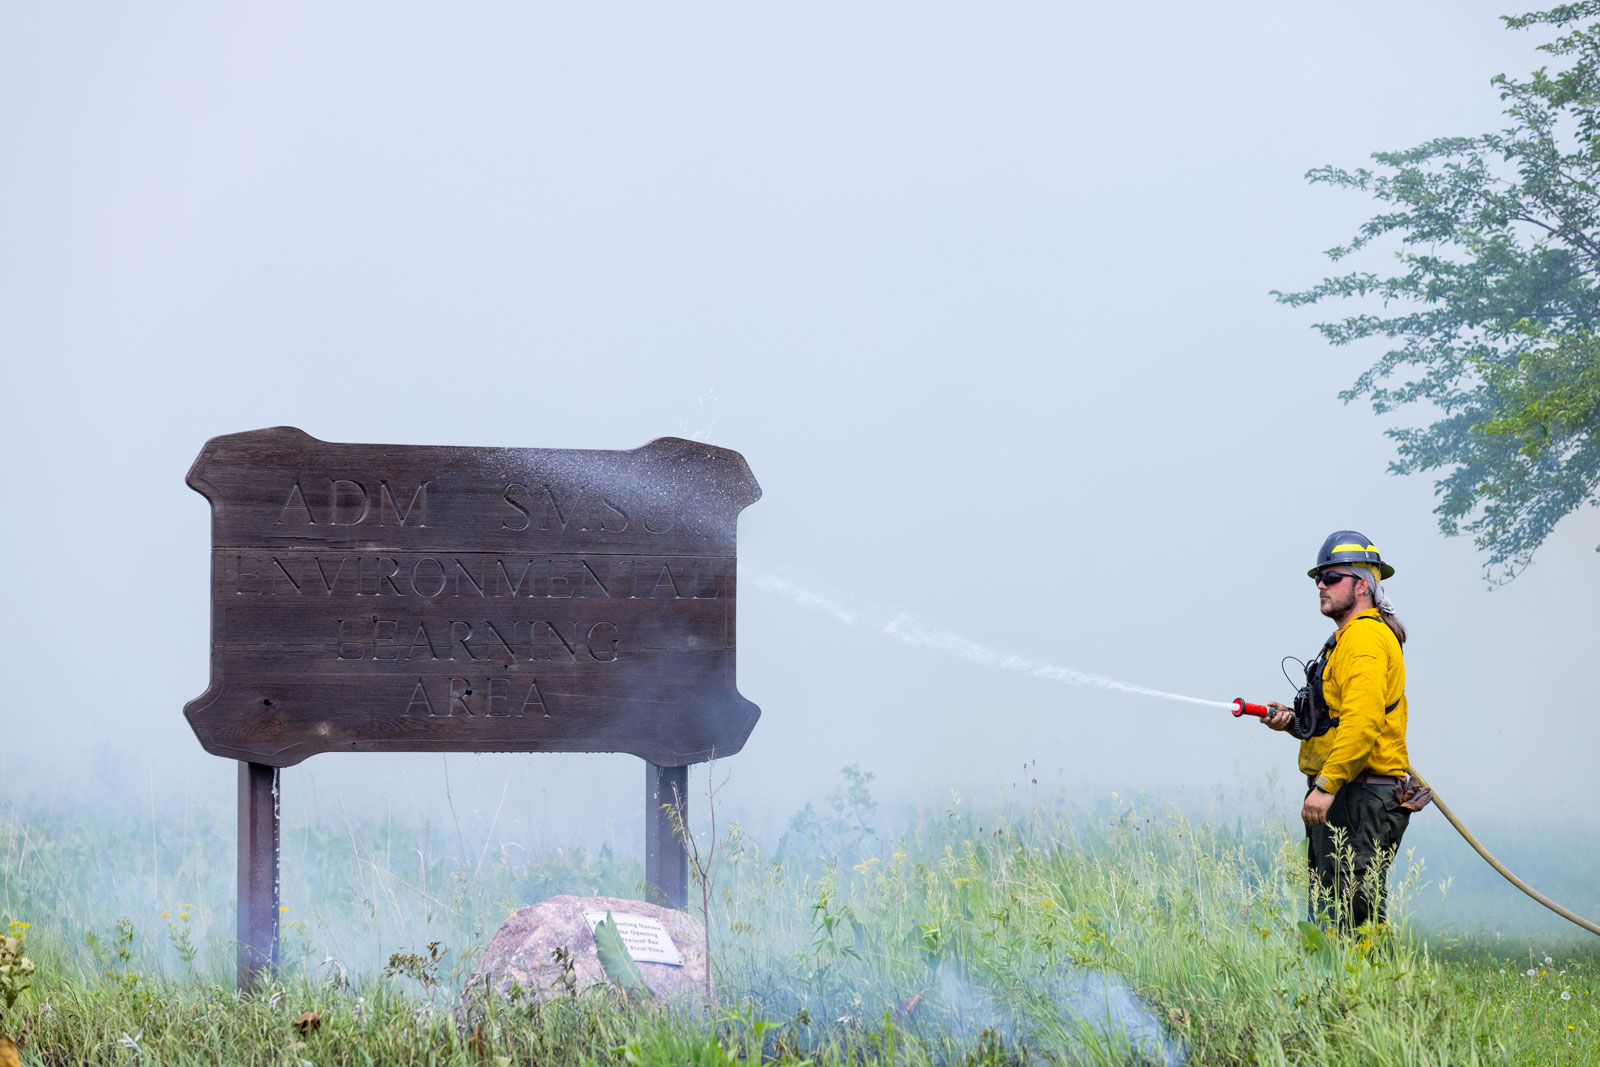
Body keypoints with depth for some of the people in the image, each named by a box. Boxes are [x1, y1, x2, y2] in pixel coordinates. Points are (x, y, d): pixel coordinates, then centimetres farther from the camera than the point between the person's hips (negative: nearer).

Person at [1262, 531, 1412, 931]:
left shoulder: (1365, 636, -11)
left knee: (1352, 912, -13)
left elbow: (1363, 722, -23)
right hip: (1343, 798, 11)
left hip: (1358, 798, -11)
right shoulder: (1347, 638, 23)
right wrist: (1293, 721, 10)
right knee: (1327, 917, 11)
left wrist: (1326, 785, -27)